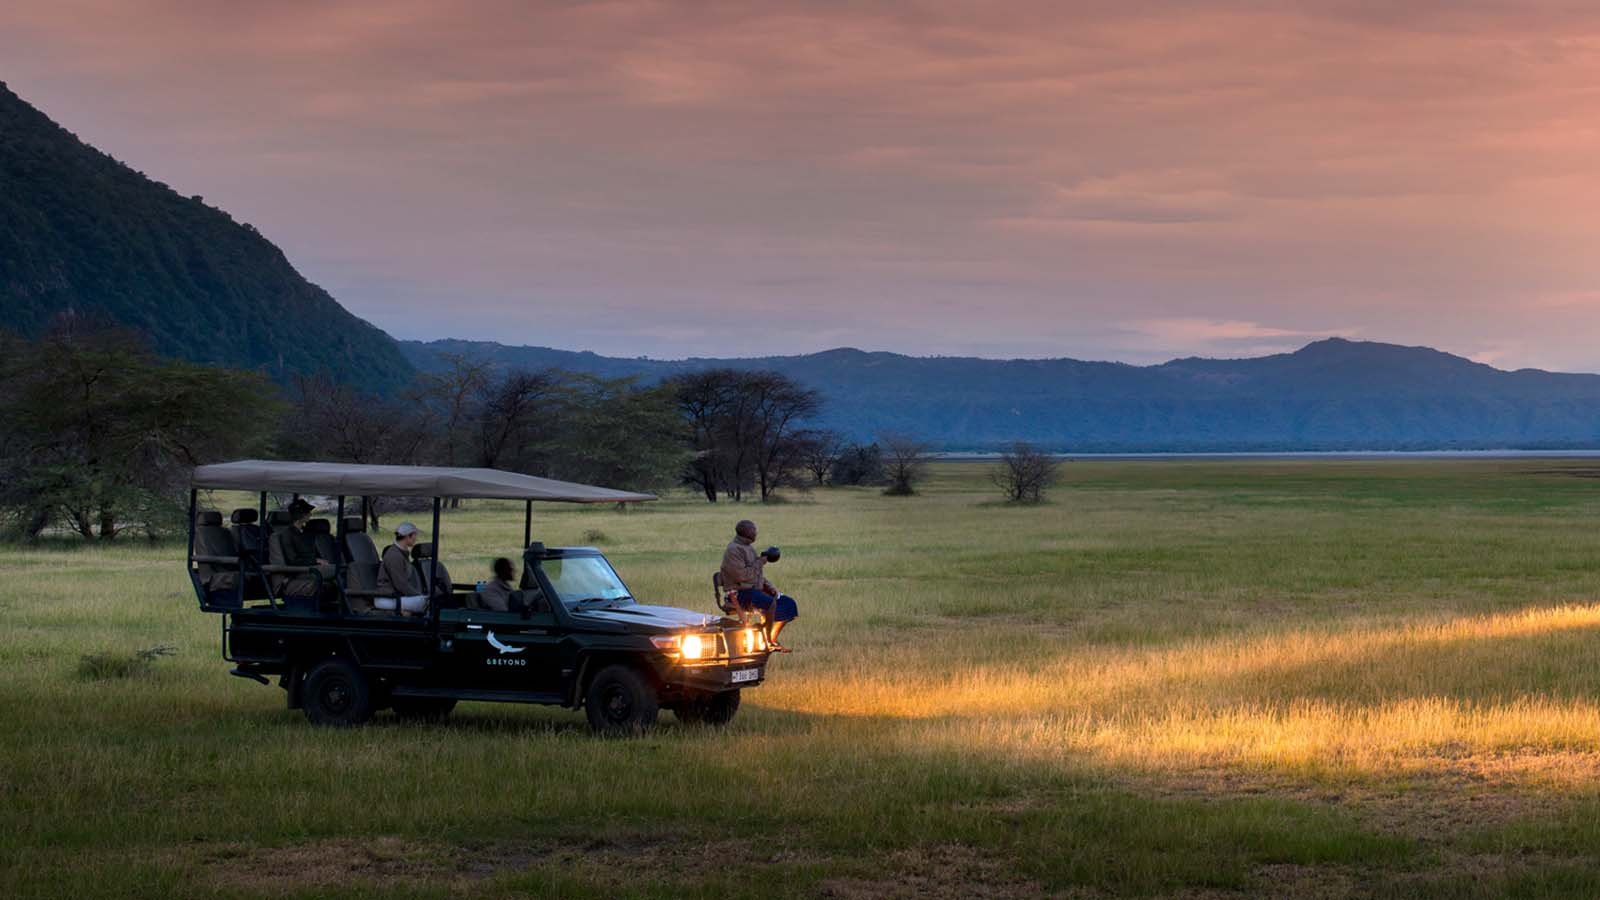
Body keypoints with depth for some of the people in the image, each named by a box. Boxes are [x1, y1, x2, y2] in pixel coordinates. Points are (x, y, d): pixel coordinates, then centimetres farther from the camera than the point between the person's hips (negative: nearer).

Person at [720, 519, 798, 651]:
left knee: (788, 604, 1)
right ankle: (768, 641, -25)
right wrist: (760, 562, -14)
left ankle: (773, 639, 4)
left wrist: (769, 587, 6)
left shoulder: (749, 548, 19)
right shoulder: (733, 550, -13)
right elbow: (742, 575, -23)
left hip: (756, 589, 10)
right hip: (741, 592, -10)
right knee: (770, 603, -35)